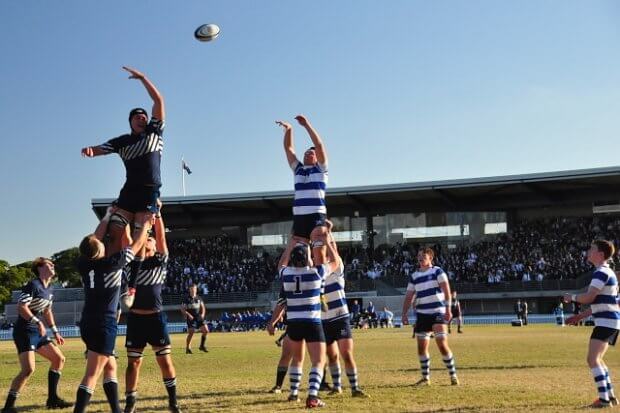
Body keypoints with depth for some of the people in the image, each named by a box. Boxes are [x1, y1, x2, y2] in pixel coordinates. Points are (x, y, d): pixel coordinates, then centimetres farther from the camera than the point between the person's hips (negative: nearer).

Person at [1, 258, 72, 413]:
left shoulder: (50, 289, 14)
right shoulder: (33, 285, -13)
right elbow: (21, 307, -22)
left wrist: (55, 332, 26)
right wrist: (38, 322, -29)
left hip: (38, 332, 9)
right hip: (24, 332, -9)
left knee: (59, 359, 10)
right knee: (28, 370, -20)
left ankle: (52, 398, 18)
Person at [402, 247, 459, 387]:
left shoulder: (437, 271, -2)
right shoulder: (414, 276, 13)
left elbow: (446, 290, -11)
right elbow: (409, 296, 16)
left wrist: (448, 308, -20)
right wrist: (404, 314, 7)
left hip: (437, 312, -5)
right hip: (422, 314, 5)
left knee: (442, 344, -11)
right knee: (421, 347, 3)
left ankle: (453, 375, -1)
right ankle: (425, 378, 14)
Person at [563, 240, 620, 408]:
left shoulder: (602, 272, -14)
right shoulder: (606, 272, 19)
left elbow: (589, 297, -22)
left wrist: (572, 297, -3)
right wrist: (581, 316, 24)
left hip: (606, 321, -11)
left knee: (592, 359, -13)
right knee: (597, 359, 18)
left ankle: (604, 399, -16)